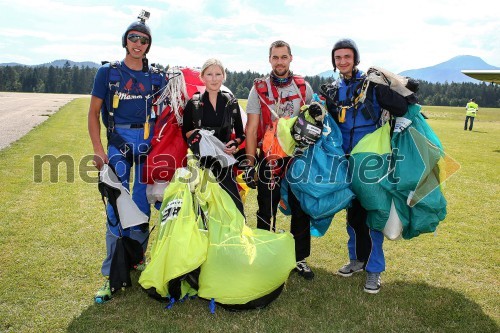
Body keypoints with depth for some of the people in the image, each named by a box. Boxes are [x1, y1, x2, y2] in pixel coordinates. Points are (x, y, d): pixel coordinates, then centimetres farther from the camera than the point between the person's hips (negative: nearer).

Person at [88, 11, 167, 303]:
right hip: (118, 141, -2)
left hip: (150, 143, 2)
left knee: (142, 205, 6)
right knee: (116, 205, -7)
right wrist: (98, 149, -7)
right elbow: (94, 111, 3)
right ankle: (112, 273, 0)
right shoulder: (108, 73, 7)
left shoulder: (156, 79, 12)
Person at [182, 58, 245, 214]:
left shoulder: (231, 103, 7)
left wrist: (235, 143, -9)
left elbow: (240, 133, 12)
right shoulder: (193, 103, 4)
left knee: (234, 204, -7)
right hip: (200, 160, -1)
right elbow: (185, 133, 9)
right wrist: (193, 134, -13)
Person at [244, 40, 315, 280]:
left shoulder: (303, 87, 7)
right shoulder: (259, 89, 1)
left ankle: (300, 258, 20)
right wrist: (250, 162, -10)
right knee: (266, 211, 4)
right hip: (269, 157, -2)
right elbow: (251, 128, -3)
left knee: (301, 209, 6)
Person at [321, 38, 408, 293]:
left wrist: (385, 87, -23)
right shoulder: (331, 91, 9)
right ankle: (357, 258, 31)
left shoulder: (372, 85, -5)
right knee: (352, 211, 14)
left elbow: (402, 109, -15)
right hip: (346, 160, 5)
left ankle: (374, 269, 12)